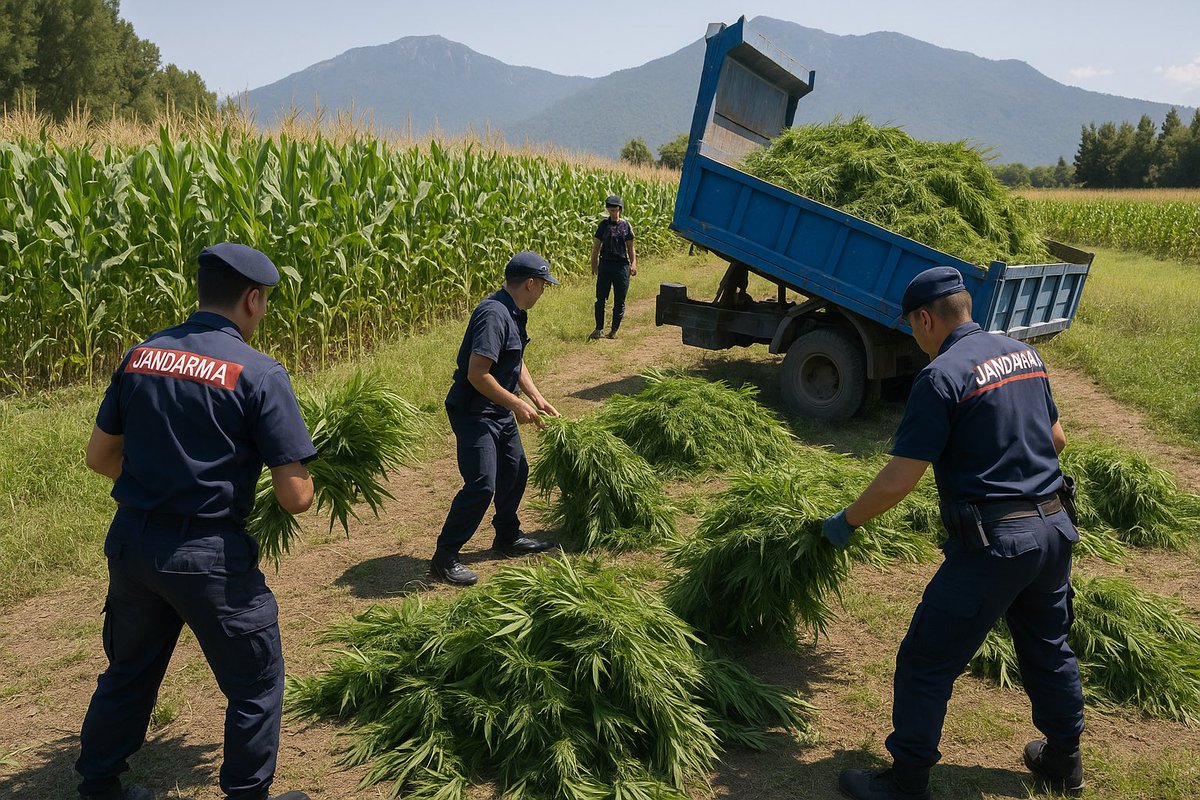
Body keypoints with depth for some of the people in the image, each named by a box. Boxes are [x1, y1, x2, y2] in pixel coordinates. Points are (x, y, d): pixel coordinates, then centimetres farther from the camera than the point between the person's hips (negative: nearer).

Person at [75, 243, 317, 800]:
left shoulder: (140, 356, 3)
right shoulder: (258, 373, -15)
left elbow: (99, 455, 12)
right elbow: (295, 498, -16)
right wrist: (305, 484, 6)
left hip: (129, 543, 7)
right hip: (208, 556, -6)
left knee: (129, 672, 27)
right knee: (255, 683, 14)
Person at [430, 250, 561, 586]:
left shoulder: (513, 313, 8)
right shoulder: (493, 315, -25)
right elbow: (477, 374, -29)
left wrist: (537, 398, 11)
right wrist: (517, 405, -22)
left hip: (499, 410, 11)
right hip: (474, 412, -10)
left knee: (516, 471, 20)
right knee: (481, 485, -13)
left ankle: (508, 537, 38)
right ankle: (444, 557, -1)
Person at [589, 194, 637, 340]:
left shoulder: (626, 225, 3)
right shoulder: (603, 224, 4)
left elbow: (630, 247, 7)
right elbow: (596, 246, 7)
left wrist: (633, 264, -4)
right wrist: (593, 264, 4)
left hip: (622, 265, 0)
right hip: (605, 265, 0)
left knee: (619, 301, 5)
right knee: (600, 298, 0)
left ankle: (614, 330, 16)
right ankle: (599, 329, 9)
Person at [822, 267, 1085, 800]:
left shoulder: (942, 376, -16)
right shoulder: (1024, 354, 7)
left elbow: (898, 481, -18)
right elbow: (1057, 438, 19)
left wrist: (845, 522, -4)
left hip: (992, 542, -8)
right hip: (1054, 527, 8)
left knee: (926, 665, 4)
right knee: (1048, 648, 26)